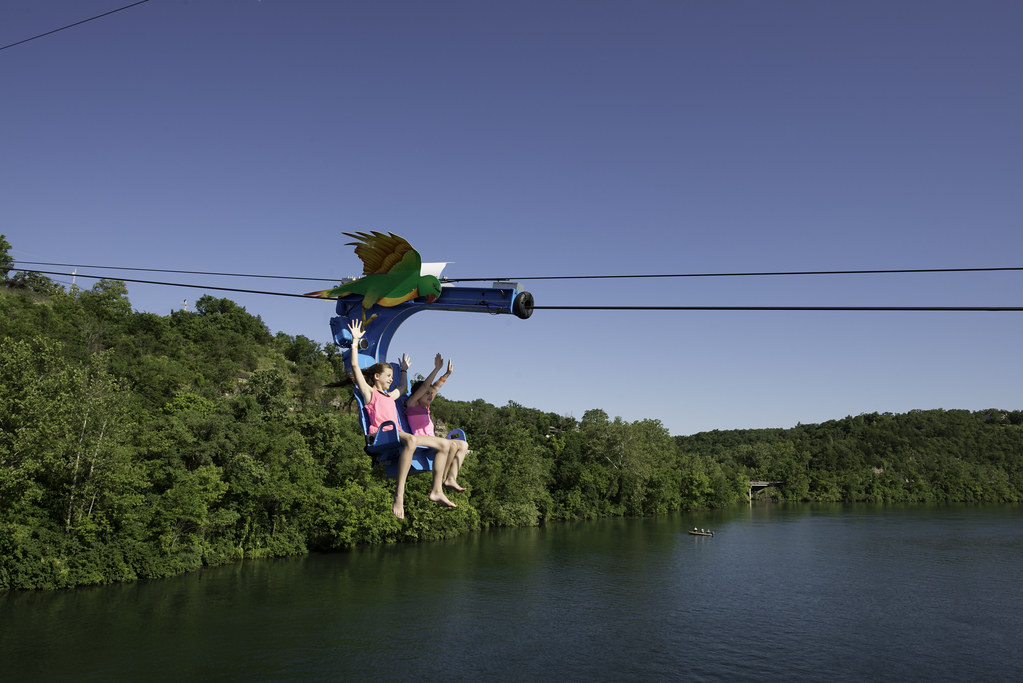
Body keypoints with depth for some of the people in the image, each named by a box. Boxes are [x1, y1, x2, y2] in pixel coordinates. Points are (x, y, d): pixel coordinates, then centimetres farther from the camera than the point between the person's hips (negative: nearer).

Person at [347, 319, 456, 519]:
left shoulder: (389, 396, 32)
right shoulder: (369, 392, 11)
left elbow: (403, 388, 54)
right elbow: (355, 366, 1)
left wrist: (404, 370, 59)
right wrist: (355, 340, 2)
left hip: (397, 435, 8)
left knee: (444, 444, -1)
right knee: (410, 441, -42)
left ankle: (436, 491, -7)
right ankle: (399, 494, -45)